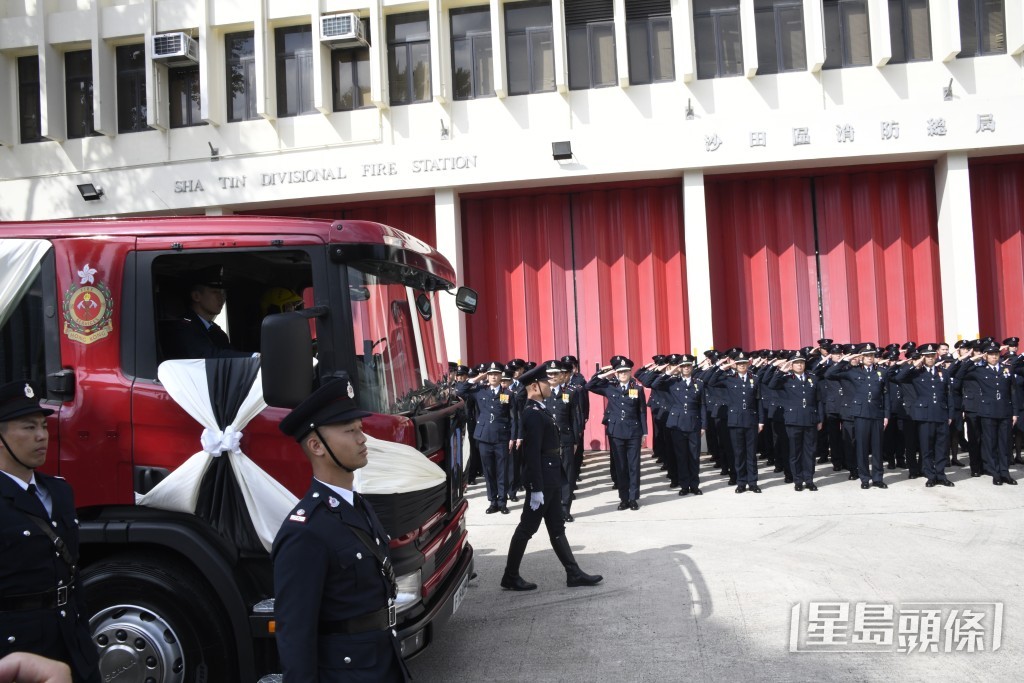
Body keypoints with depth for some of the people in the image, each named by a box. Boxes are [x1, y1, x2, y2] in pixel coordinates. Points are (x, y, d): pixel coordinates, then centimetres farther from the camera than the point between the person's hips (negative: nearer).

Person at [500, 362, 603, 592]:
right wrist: (536, 489, -23)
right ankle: (510, 577, 11)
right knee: (527, 528, 0)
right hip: (541, 481, -10)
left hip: (550, 480, 10)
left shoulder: (538, 410, 11)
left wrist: (547, 484, 16)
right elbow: (532, 454, -23)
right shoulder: (533, 413, -19)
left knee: (556, 528, 13)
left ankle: (574, 574, 20)